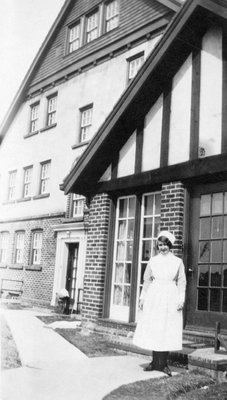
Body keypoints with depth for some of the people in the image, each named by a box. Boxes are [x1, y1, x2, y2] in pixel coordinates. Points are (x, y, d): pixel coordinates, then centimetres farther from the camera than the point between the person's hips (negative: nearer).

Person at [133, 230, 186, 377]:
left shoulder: (178, 262, 4)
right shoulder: (153, 261, 7)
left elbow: (181, 282, 4)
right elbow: (147, 280, 11)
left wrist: (181, 299, -4)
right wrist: (142, 297, 8)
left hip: (170, 298, -1)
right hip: (154, 297, 1)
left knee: (168, 330, -1)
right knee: (153, 329, 1)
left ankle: (163, 363, 8)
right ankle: (155, 362, 11)